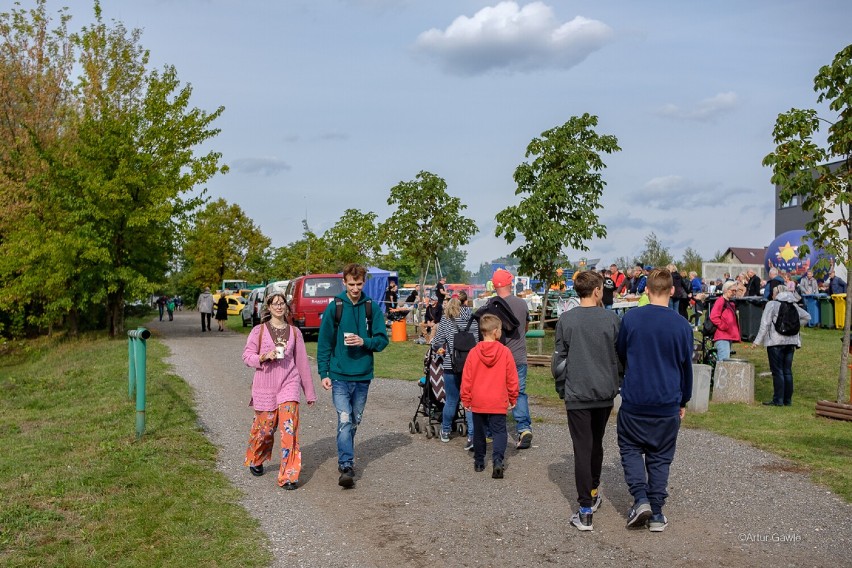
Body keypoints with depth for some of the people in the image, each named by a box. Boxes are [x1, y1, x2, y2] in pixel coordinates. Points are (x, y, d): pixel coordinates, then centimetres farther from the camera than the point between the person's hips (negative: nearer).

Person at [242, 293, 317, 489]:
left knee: (289, 429, -10)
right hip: (265, 385, -1)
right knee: (265, 427, 9)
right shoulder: (259, 331, 2)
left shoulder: (294, 332, 7)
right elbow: (247, 356, 1)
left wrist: (309, 391, 14)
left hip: (289, 385, 1)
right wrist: (265, 357, -19)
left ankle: (289, 475, -5)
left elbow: (302, 361, 12)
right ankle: (255, 460, 40)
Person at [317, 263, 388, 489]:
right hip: (339, 376, -3)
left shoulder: (372, 307, 1)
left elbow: (382, 339, 2)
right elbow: (324, 342, -1)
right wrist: (323, 373, -5)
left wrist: (364, 341, -18)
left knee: (354, 422, 15)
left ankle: (345, 457, 32)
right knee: (344, 421, -12)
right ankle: (346, 466, -10)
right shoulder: (334, 307, -3)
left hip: (363, 376, 3)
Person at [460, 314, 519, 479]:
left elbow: (466, 379, -2)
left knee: (479, 432, 15)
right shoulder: (505, 352, -8)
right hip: (498, 402, -2)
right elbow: (512, 378, -2)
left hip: (478, 402, 2)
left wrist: (466, 399, 9)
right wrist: (513, 398, 11)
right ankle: (498, 460, -17)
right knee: (499, 432, 3)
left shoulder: (473, 352, -6)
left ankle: (479, 462, 25)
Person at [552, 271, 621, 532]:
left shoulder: (566, 320, -5)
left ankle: (586, 511, -2)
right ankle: (593, 492, 37)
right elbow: (622, 356, 3)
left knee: (582, 449, 0)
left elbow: (559, 358, -2)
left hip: (577, 394, -2)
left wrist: (561, 389, 9)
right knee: (597, 444, 21)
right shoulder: (612, 319, -2)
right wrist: (618, 385, 16)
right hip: (605, 393, 2)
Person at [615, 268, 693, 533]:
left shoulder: (630, 318, -7)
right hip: (668, 404, 1)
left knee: (630, 448, 16)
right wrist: (683, 401, 18)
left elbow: (619, 354, 9)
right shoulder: (682, 325, -5)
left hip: (634, 401, -1)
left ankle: (641, 499, 0)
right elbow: (686, 367, 5)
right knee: (660, 457, 13)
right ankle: (656, 513, 15)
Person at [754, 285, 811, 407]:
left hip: (776, 342, -6)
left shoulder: (772, 304, -6)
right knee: (787, 371, 10)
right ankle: (787, 399, 14)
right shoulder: (793, 305, 12)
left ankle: (778, 400, -3)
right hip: (791, 342, 6)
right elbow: (807, 317, 23)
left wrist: (758, 341, -10)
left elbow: (765, 324, -12)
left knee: (777, 371, -3)